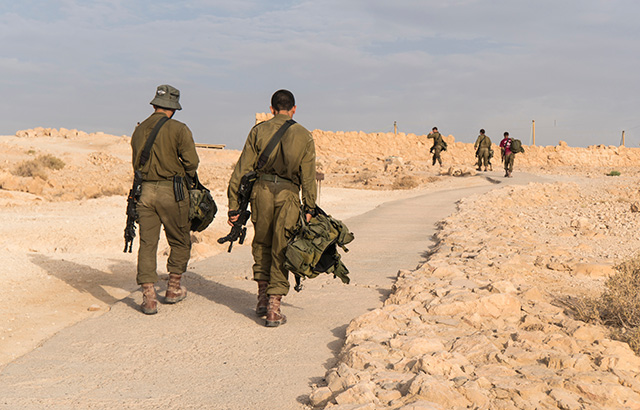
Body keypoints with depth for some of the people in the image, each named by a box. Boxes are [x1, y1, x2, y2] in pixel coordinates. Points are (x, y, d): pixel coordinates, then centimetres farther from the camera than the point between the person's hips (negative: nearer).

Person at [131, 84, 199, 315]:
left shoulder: (139, 130, 9)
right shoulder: (178, 129, -7)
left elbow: (136, 164, 15)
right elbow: (191, 163, -9)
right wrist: (185, 177, 10)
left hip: (146, 191, 4)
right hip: (171, 192, -4)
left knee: (147, 243, 5)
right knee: (180, 242, 14)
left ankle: (148, 297, 0)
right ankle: (173, 290, 22)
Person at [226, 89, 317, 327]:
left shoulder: (259, 131, 7)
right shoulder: (304, 136, 7)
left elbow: (242, 169, 3)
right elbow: (308, 177, 3)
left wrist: (234, 205, 5)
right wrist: (309, 209, 7)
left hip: (262, 189, 1)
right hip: (288, 194, -1)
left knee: (261, 244, 20)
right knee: (281, 251, 5)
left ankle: (263, 298, 21)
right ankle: (273, 307, 2)